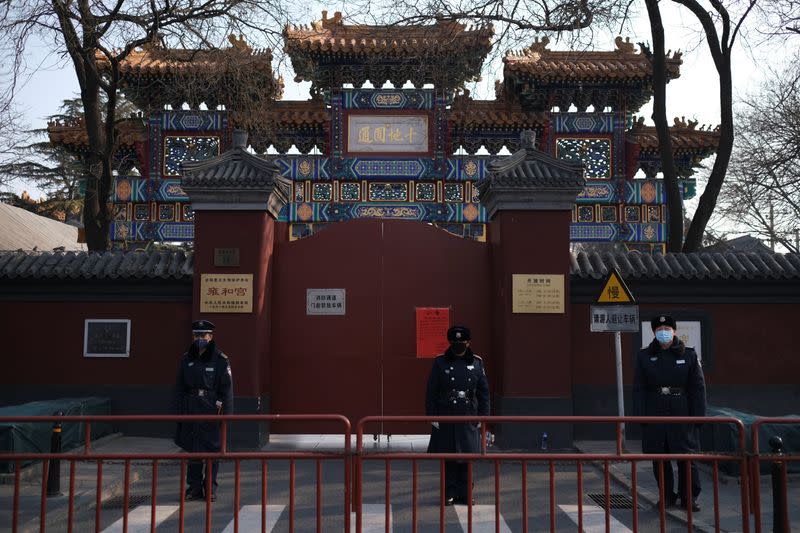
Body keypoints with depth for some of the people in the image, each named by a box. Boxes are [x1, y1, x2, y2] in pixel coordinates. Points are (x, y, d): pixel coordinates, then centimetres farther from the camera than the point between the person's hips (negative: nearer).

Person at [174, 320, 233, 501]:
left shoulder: (221, 360, -3)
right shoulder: (186, 360, 9)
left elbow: (227, 390, -4)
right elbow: (179, 388, 12)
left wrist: (226, 414, -10)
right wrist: (179, 411, 5)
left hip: (212, 413, -3)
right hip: (191, 412, 3)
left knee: (212, 451, 3)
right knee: (193, 451, 8)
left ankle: (211, 489, 13)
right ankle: (194, 488, 19)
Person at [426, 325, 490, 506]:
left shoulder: (477, 363, 5)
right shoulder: (440, 363, 0)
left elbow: (483, 391, 9)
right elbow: (431, 392, 1)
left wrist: (482, 415, 4)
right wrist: (432, 416, -4)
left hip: (468, 417, 2)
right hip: (446, 418, -1)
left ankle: (464, 493, 17)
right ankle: (449, 493, 13)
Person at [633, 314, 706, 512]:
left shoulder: (689, 355, 3)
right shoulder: (644, 356, 5)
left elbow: (698, 388, 1)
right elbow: (639, 389, 4)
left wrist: (698, 416, -5)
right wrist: (640, 416, -4)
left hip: (682, 415, -1)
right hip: (655, 416, 1)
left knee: (687, 458, 1)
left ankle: (689, 498, 15)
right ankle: (666, 496, 22)